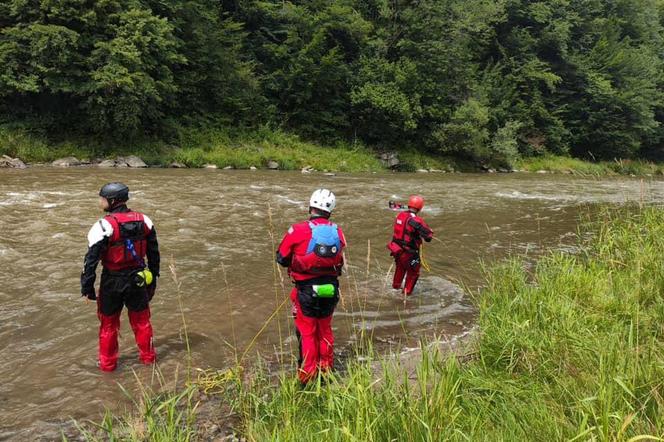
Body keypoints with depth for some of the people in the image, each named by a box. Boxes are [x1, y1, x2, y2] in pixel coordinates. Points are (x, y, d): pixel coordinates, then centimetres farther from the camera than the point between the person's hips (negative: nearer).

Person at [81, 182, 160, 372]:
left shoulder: (104, 226, -19)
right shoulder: (144, 221, -3)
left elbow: (91, 259, -18)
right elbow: (154, 253, 6)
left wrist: (87, 286, -9)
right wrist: (153, 277, 16)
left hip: (113, 282, -4)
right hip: (138, 278, 4)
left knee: (108, 323, 15)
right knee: (141, 320, 20)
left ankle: (107, 362, 26)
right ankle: (148, 356, 31)